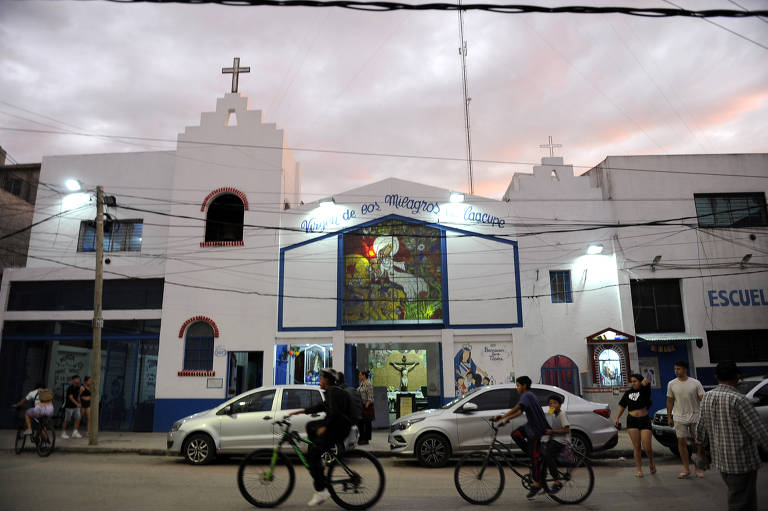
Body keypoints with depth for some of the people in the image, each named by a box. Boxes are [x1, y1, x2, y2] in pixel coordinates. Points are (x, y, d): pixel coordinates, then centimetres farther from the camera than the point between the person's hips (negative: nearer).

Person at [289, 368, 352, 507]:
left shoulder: (332, 392, -14)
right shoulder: (334, 391, 18)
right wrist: (301, 411, 23)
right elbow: (321, 407, 24)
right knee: (310, 426, 24)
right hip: (337, 426, 10)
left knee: (311, 455, -6)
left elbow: (334, 413, -26)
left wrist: (324, 427, -18)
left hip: (337, 429, -10)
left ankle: (321, 491, -5)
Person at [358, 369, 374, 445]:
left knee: (367, 422, 0)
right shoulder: (362, 383, 12)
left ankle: (366, 440, 6)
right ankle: (361, 439, 22)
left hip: (367, 406, -9)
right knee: (361, 422, 13)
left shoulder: (369, 384, -16)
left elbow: (370, 397, -19)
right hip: (361, 405, 9)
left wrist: (367, 405, -21)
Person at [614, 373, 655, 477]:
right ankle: (639, 470, 11)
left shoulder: (644, 391, -1)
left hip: (644, 421, -2)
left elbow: (647, 383, -24)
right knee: (636, 447, 1)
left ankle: (651, 462, 28)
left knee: (647, 447, -4)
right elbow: (622, 406, 17)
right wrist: (617, 418, 11)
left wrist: (646, 382, -47)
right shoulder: (628, 393, 9)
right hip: (632, 421, 2)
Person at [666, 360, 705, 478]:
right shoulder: (672, 384, 1)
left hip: (695, 417, -1)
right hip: (679, 418, 1)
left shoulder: (696, 383, -5)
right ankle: (686, 469, 4)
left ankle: (698, 468, 21)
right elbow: (670, 401, 7)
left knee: (698, 442, 7)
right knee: (681, 441, -4)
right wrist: (669, 417, 6)